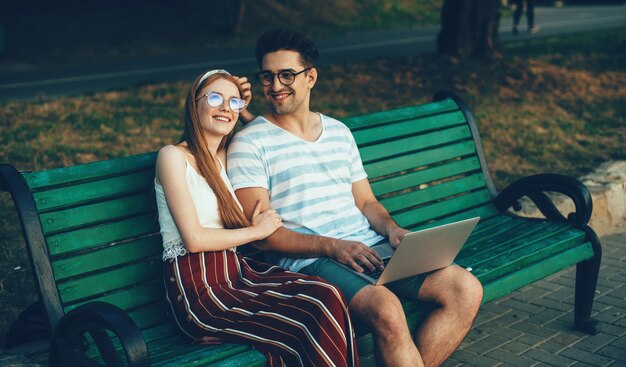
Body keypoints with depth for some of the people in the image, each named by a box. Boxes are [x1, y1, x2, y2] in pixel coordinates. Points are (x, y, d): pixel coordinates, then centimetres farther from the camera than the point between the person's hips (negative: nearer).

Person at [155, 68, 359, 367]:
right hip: (197, 290, -7)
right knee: (314, 321, -25)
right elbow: (194, 239, -12)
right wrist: (257, 230, -2)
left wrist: (244, 110, 23)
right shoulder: (173, 156, -5)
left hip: (237, 271, 7)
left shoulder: (225, 157, 17)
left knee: (327, 296, -22)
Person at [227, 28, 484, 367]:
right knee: (386, 310, -34)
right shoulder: (249, 143, -1)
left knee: (466, 290, -11)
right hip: (307, 261, -6)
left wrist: (391, 228, -2)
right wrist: (332, 246, -19)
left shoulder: (339, 132, 18)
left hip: (368, 248, 6)